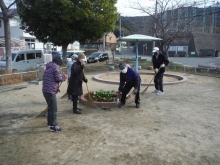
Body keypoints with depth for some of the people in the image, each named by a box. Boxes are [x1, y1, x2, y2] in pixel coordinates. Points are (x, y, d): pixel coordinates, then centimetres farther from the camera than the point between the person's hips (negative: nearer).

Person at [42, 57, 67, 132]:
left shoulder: (49, 68, 21)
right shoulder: (55, 67, -8)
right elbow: (58, 78, -14)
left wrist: (56, 87, 23)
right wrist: (64, 77, 5)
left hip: (46, 90, 10)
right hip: (50, 91, -10)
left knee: (51, 107, 21)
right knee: (53, 108, -5)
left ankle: (50, 122, 34)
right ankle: (53, 126, -2)